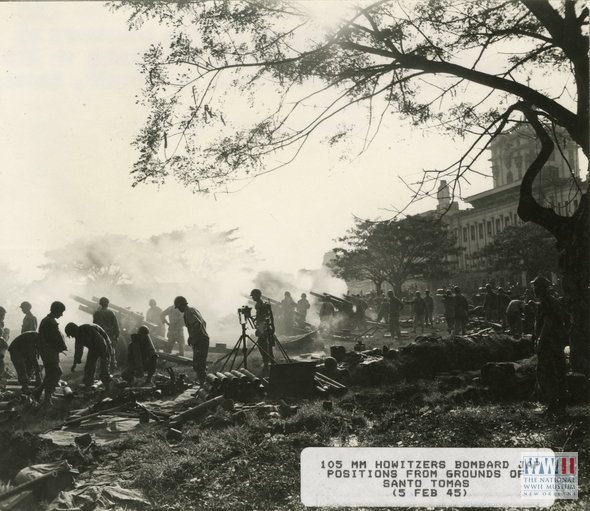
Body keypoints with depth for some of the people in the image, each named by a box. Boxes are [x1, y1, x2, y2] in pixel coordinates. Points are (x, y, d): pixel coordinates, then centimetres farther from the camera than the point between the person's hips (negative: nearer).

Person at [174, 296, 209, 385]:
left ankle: (203, 384, -17)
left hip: (199, 341, -10)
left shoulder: (188, 312, -10)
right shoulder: (193, 309, 19)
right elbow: (203, 323, 26)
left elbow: (197, 324, -26)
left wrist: (191, 337, -21)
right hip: (204, 339, 10)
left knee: (198, 365, -13)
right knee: (201, 365, 15)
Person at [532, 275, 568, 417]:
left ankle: (553, 404, -5)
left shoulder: (545, 303, -14)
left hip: (548, 343, -9)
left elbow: (548, 323, -22)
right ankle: (561, 407, 17)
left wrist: (540, 340, -18)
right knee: (558, 375, 11)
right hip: (559, 342, 9)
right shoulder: (554, 301, 15)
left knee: (543, 374, -3)